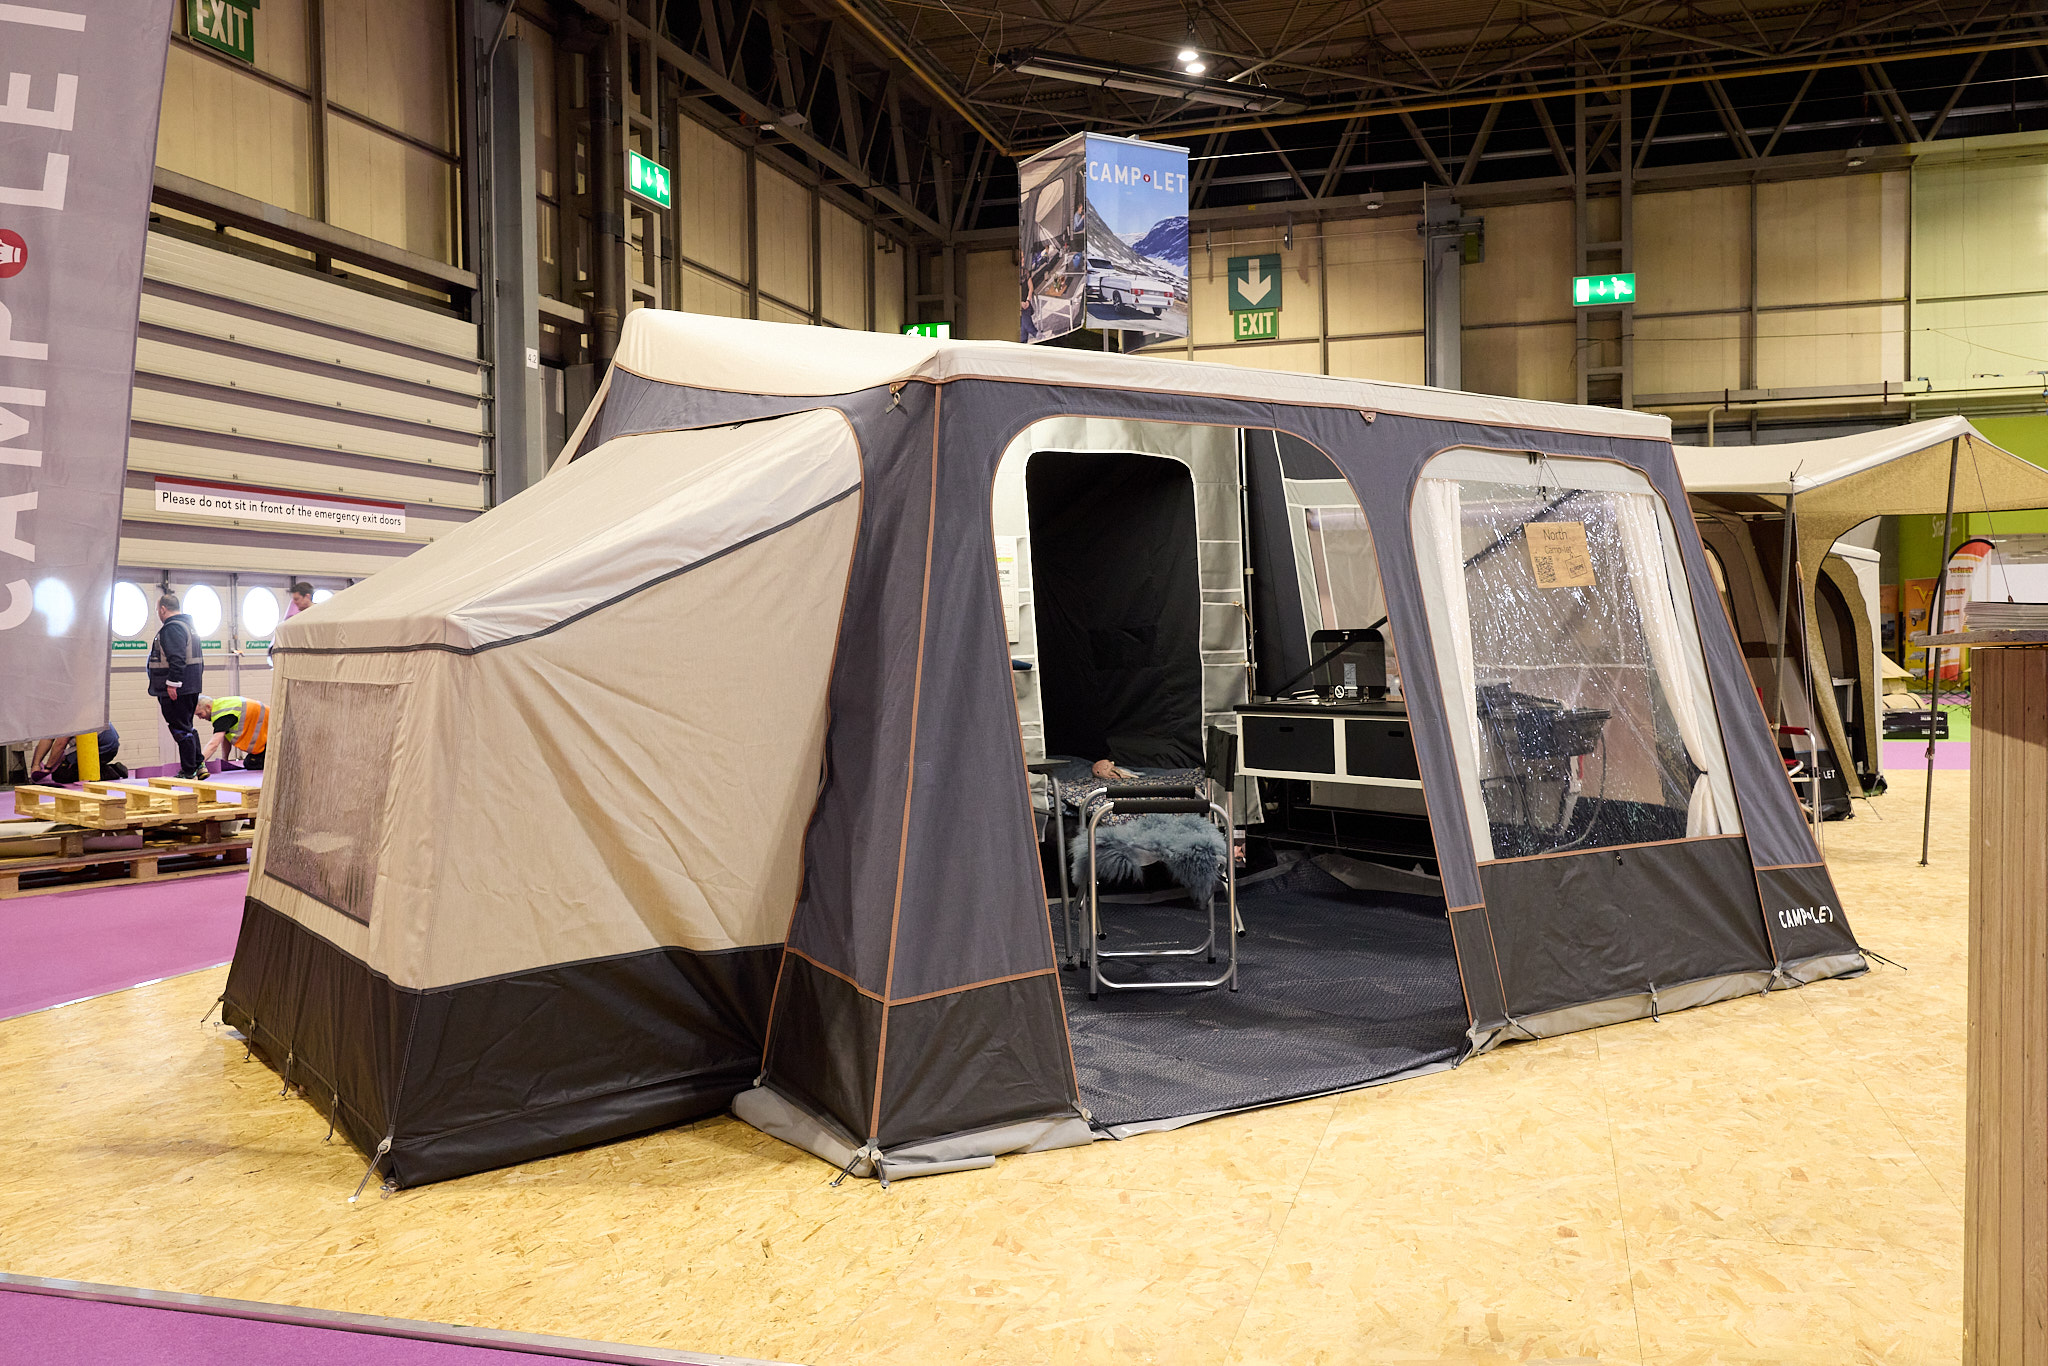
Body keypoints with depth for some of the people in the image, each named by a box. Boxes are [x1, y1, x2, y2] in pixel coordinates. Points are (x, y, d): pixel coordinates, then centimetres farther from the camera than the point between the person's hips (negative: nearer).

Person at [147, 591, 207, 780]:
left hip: (176, 690, -10)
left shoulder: (172, 628, -15)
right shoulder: (188, 626, 19)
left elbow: (176, 659, -25)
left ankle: (189, 772, -2)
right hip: (191, 688, 10)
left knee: (181, 729, -5)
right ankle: (199, 765, 17)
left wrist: (172, 684, -24)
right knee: (187, 727, 17)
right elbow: (198, 658, 23)